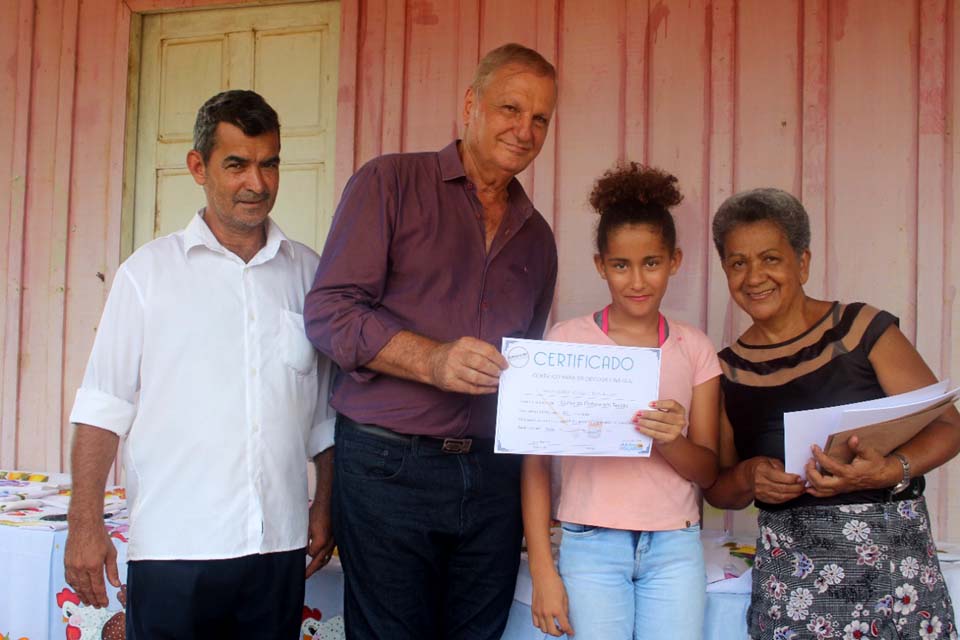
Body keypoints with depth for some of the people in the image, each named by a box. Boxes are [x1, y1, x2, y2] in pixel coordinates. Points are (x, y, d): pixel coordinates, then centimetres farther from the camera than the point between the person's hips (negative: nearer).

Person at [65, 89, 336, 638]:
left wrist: (325, 504, 10)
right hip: (174, 548, -2)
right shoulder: (150, 271, 2)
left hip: (280, 546, 2)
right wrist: (85, 525, -6)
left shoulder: (309, 273, 8)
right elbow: (104, 407, -1)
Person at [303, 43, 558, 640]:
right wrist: (432, 360, -21)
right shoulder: (390, 183, 0)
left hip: (493, 475, 5)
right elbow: (329, 311, -8)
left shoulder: (537, 238, 16)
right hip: (389, 469, -4)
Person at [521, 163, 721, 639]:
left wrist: (673, 441, -17)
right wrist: (542, 569, -5)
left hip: (674, 546, 2)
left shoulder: (695, 348, 5)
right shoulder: (567, 340, -2)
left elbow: (708, 471, 5)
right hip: (591, 545, -2)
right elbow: (536, 459, -1)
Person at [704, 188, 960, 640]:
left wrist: (889, 471, -20)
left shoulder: (862, 328, -3)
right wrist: (747, 478, -10)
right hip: (789, 565, 2)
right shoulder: (728, 370, 6)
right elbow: (716, 489, 12)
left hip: (893, 554, -2)